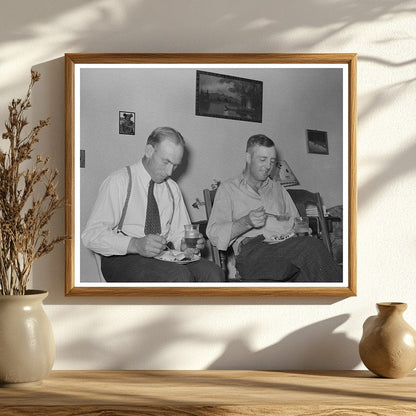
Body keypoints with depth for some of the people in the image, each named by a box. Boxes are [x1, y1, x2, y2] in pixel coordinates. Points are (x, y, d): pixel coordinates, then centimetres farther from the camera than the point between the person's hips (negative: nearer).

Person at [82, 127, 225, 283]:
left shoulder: (172, 188, 16)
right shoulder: (119, 182, -4)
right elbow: (91, 235, -12)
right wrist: (135, 245, -27)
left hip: (165, 258, 6)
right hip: (123, 259, -6)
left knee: (213, 272, -24)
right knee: (179, 275, -34)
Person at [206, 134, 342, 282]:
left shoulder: (279, 189, 33)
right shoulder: (228, 188, 18)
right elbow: (213, 233, 5)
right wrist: (247, 222, -12)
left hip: (289, 245, 4)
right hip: (253, 250, -4)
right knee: (313, 247, -36)